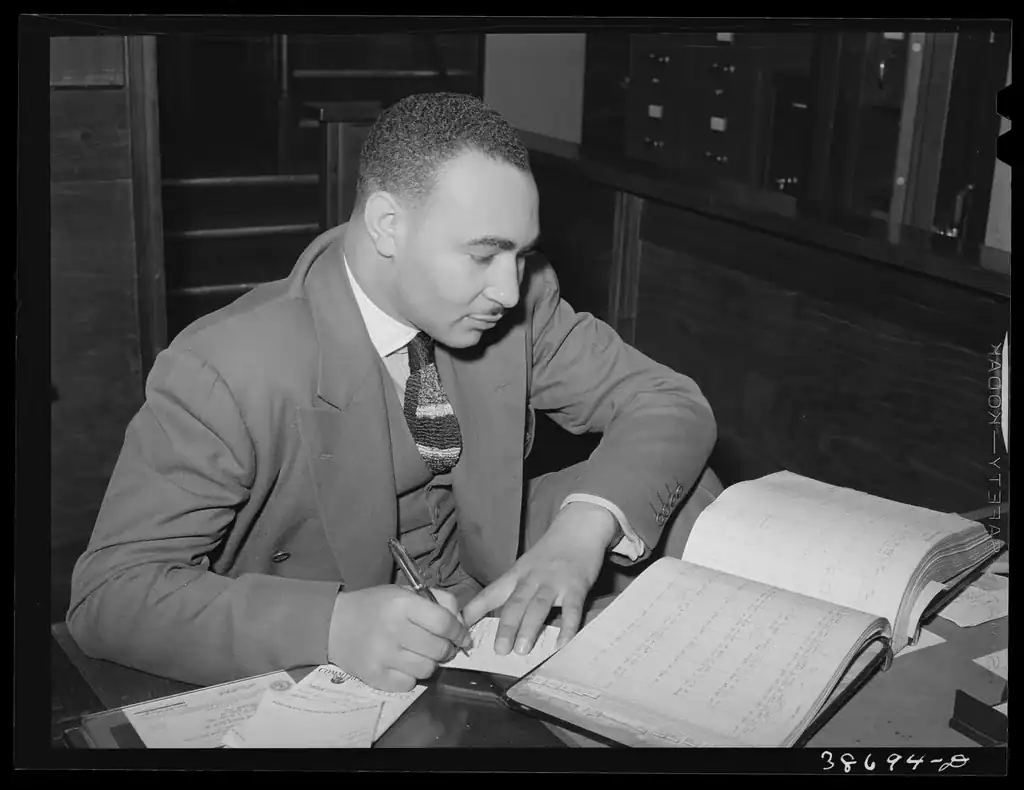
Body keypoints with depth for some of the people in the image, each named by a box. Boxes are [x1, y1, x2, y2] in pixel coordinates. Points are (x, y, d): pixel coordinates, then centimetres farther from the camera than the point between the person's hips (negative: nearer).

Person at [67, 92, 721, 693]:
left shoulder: (521, 296, -11)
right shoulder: (226, 372, -26)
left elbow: (672, 407, -6)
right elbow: (110, 592, -26)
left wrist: (582, 529, -27)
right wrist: (331, 623, -42)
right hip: (317, 681, -4)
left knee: (673, 490, -9)